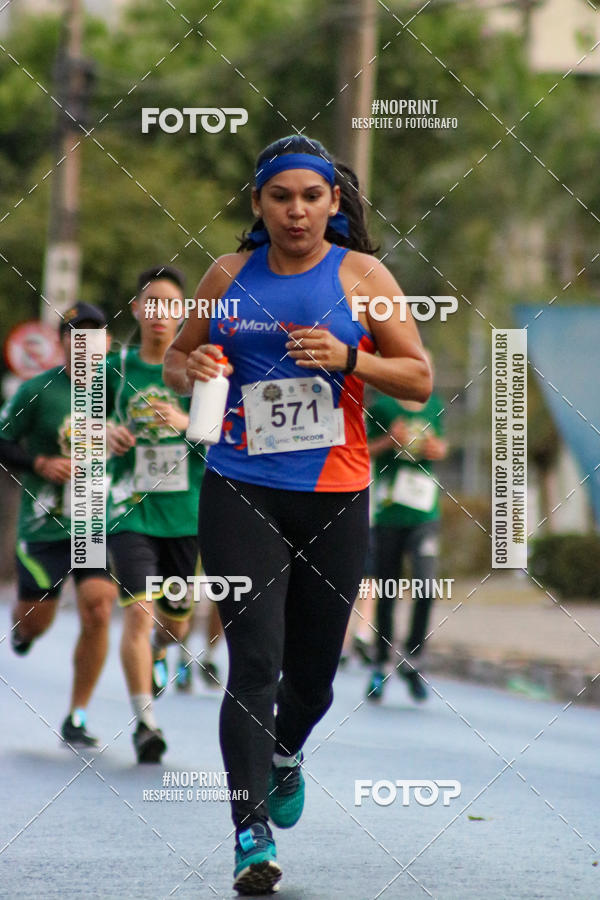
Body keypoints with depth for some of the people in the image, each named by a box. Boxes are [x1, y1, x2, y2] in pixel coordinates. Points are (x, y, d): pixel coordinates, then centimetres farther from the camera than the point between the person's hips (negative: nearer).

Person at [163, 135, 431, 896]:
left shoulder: (362, 276, 2)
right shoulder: (229, 275, 7)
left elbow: (420, 379, 1)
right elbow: (176, 357, 18)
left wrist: (349, 358, -16)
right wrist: (191, 371, -6)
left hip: (334, 498, 1)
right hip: (240, 495, -1)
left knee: (313, 669, 12)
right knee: (255, 662, -12)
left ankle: (286, 755, 46)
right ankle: (252, 838, -11)